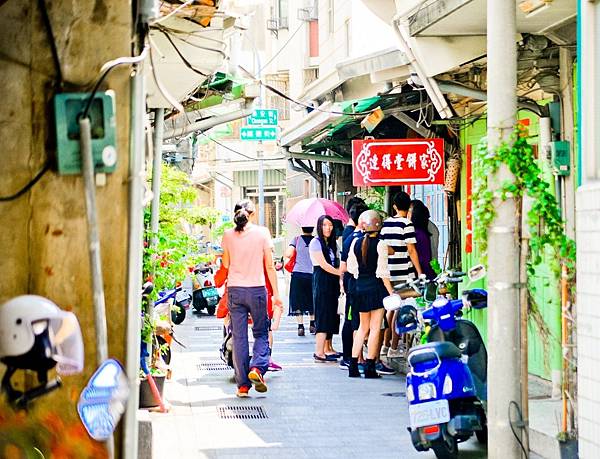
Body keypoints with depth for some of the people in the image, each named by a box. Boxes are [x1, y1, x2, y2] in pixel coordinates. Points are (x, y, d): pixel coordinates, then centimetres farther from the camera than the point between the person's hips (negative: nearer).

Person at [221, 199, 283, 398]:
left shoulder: (228, 235, 1)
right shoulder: (262, 233, -3)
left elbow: (226, 264, 12)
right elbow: (270, 266, -2)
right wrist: (276, 293, 3)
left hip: (235, 290, 2)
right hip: (257, 289, -1)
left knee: (239, 337, 5)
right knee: (261, 333, 12)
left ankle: (243, 384, 4)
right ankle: (257, 368, -13)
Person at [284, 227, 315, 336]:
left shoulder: (296, 239, 0)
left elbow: (288, 254, -9)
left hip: (298, 274, -1)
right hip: (312, 274, 1)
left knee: (298, 301, 5)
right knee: (312, 301, 18)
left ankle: (300, 326, -2)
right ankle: (312, 324, 17)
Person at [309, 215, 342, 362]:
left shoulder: (332, 243, 17)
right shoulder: (316, 243, -6)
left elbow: (336, 264, 13)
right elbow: (323, 265, -13)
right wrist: (341, 273, -10)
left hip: (332, 283, 8)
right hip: (321, 282, -8)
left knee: (331, 315, 8)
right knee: (323, 315, -10)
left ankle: (328, 348, 15)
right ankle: (319, 352, -11)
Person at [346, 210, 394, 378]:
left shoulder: (356, 242, 2)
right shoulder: (380, 244, -11)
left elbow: (351, 267, 7)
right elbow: (383, 271, -14)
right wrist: (391, 292, -10)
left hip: (360, 287, 5)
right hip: (376, 287, -5)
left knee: (363, 327, 15)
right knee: (375, 328, 0)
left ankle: (353, 366, 12)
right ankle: (370, 367, -1)